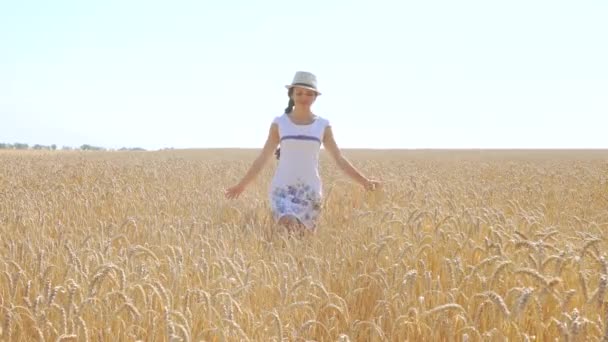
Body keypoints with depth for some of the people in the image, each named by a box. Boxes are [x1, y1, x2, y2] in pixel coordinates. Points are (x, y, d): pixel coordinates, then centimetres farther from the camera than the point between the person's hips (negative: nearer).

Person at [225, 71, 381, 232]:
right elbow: (263, 157, 6)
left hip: (310, 190, 2)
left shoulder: (323, 125, 5)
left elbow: (339, 159, 6)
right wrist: (242, 185, 5)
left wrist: (364, 181, -1)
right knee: (289, 230, -25)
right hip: (282, 189, -2)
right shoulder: (279, 123, 2)